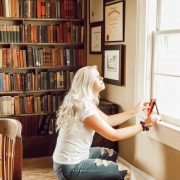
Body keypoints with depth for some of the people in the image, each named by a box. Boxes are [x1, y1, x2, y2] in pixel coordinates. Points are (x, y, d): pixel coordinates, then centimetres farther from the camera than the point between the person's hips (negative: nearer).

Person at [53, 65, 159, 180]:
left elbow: (108, 120, 12)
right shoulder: (84, 106, -25)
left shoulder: (84, 101, 5)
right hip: (70, 167, -10)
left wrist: (135, 111, 11)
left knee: (111, 154, 25)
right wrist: (144, 125, -13)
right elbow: (114, 135, -22)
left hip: (74, 156, 10)